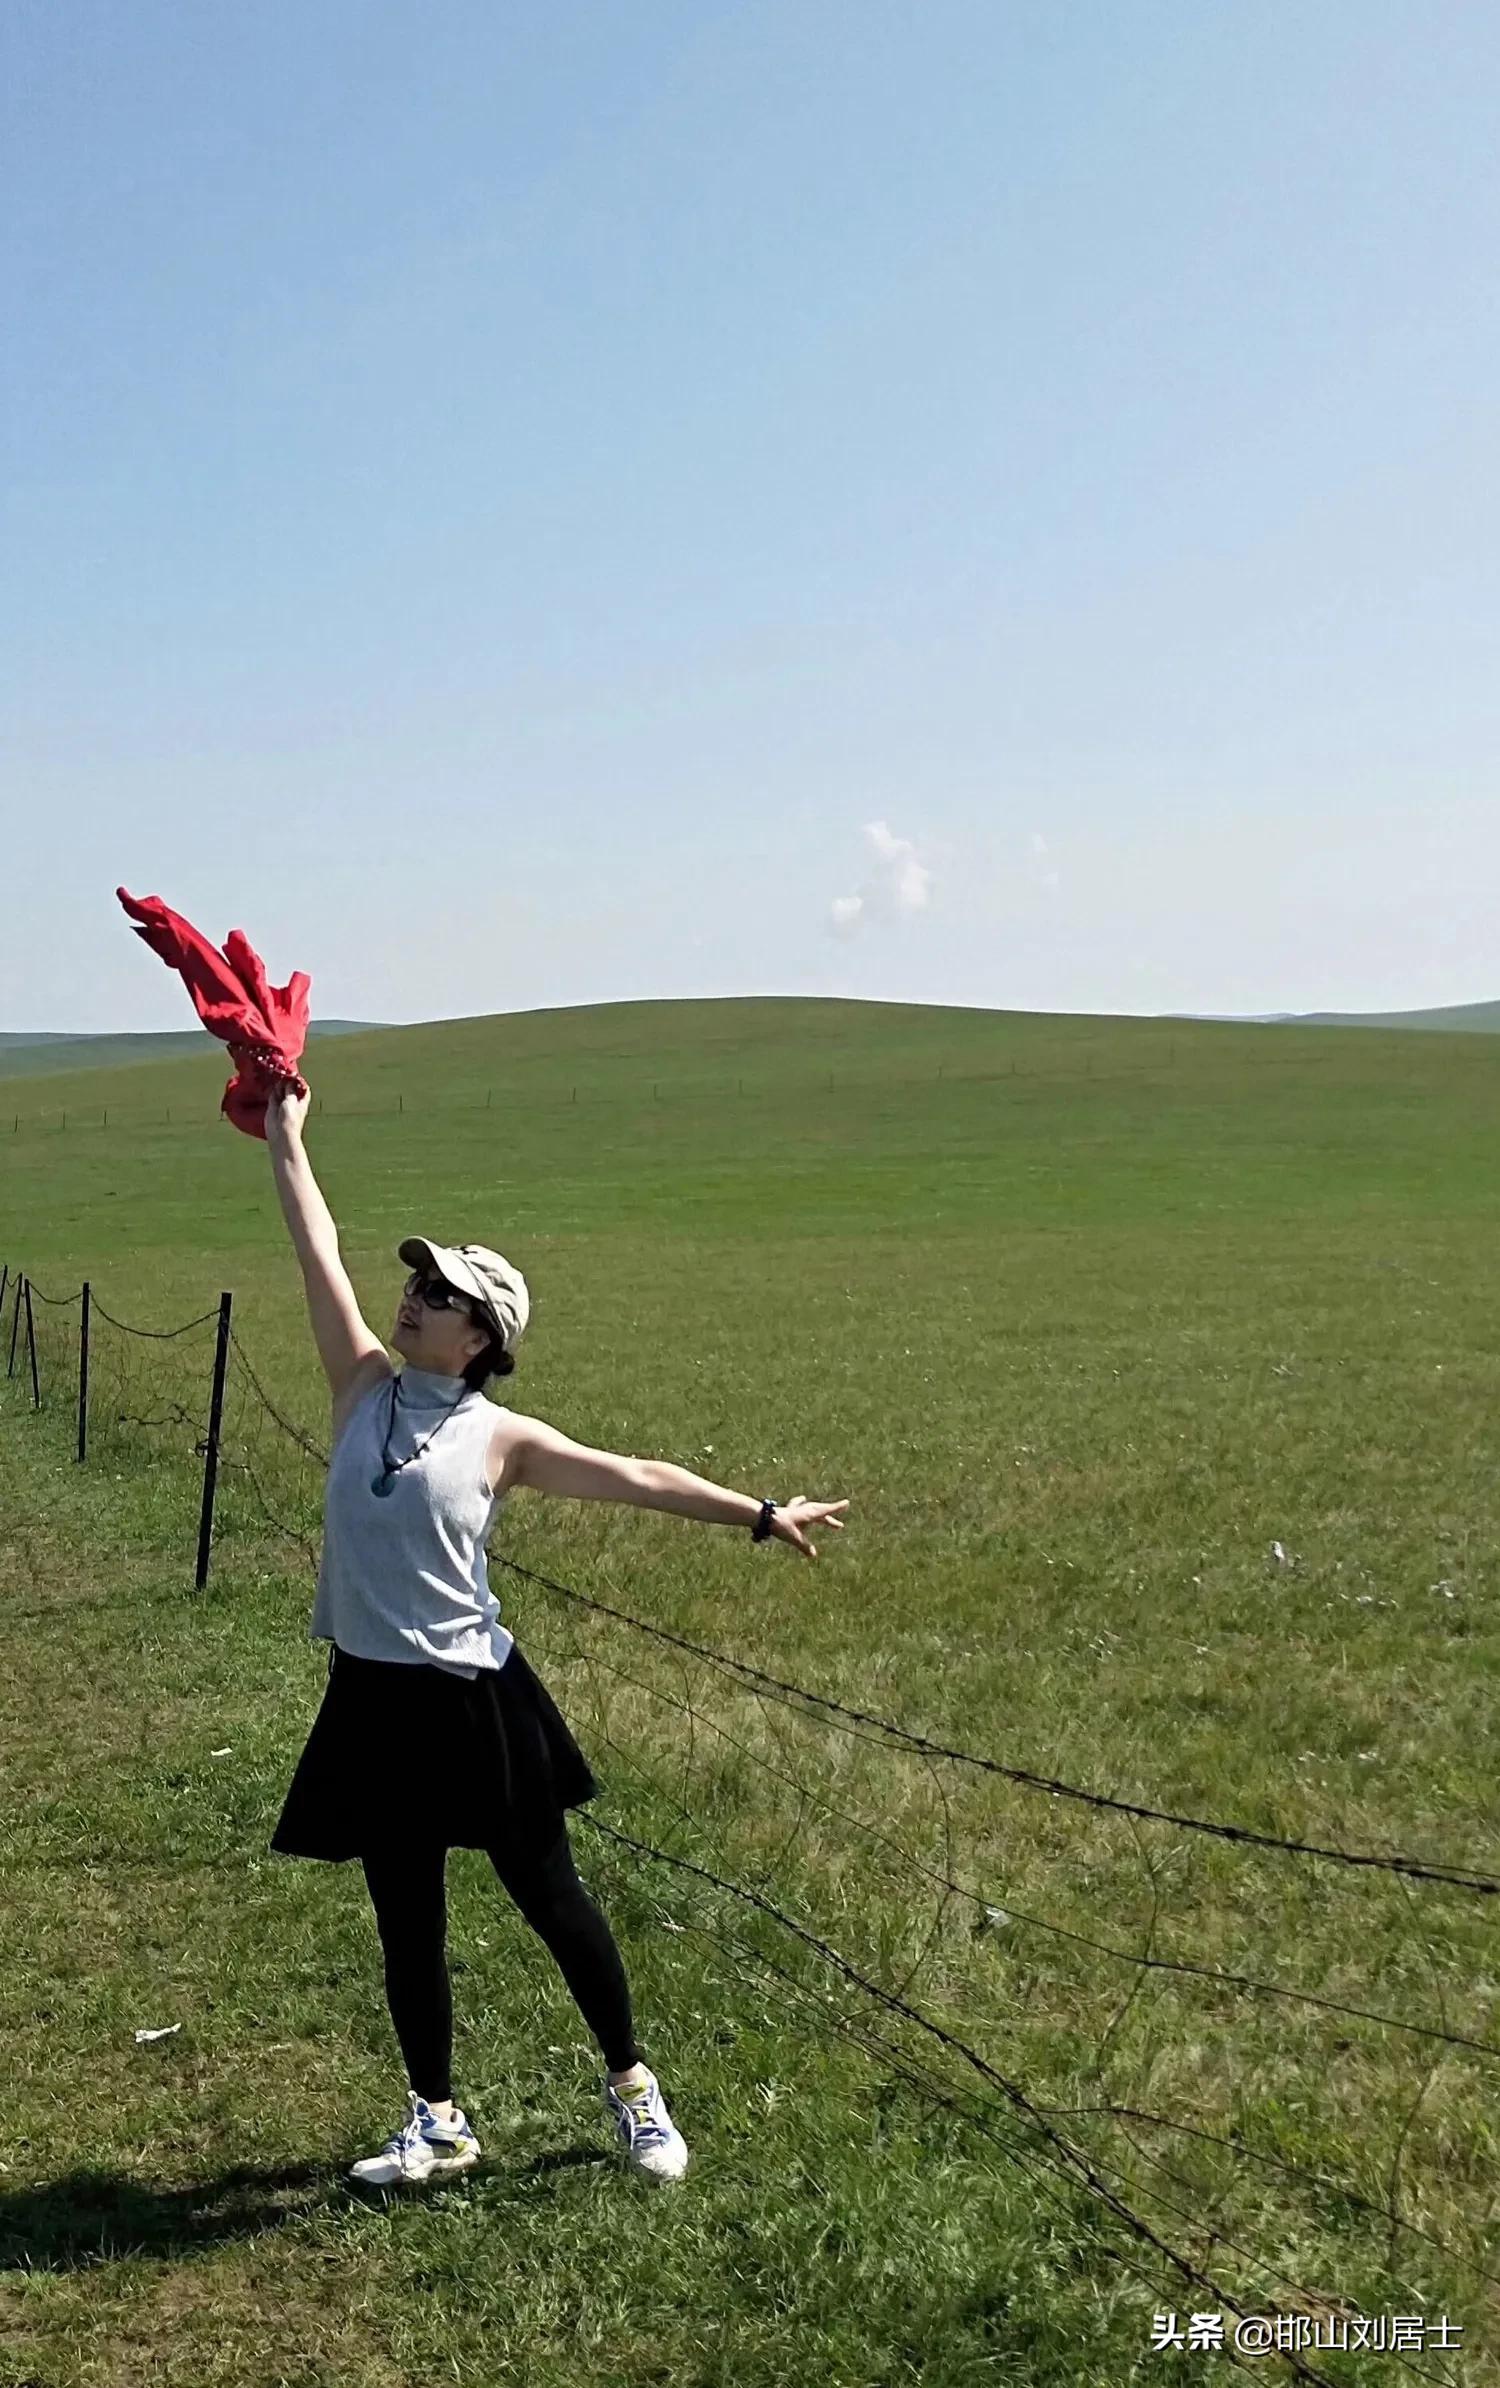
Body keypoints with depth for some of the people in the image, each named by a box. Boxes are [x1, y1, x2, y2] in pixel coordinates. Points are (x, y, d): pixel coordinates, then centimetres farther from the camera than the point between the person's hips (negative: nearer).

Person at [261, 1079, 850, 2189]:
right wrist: (287, 1141, 1)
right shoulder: (365, 1387, 1)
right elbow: (321, 1256, 1)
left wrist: (762, 1514, -6)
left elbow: (637, 1478, -4)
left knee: (552, 1899, 8)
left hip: (472, 1697, -3)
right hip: (374, 1700, 3)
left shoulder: (501, 1438, -6)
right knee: (408, 1925, 14)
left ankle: (633, 2085, 28)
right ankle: (437, 2120, 31)